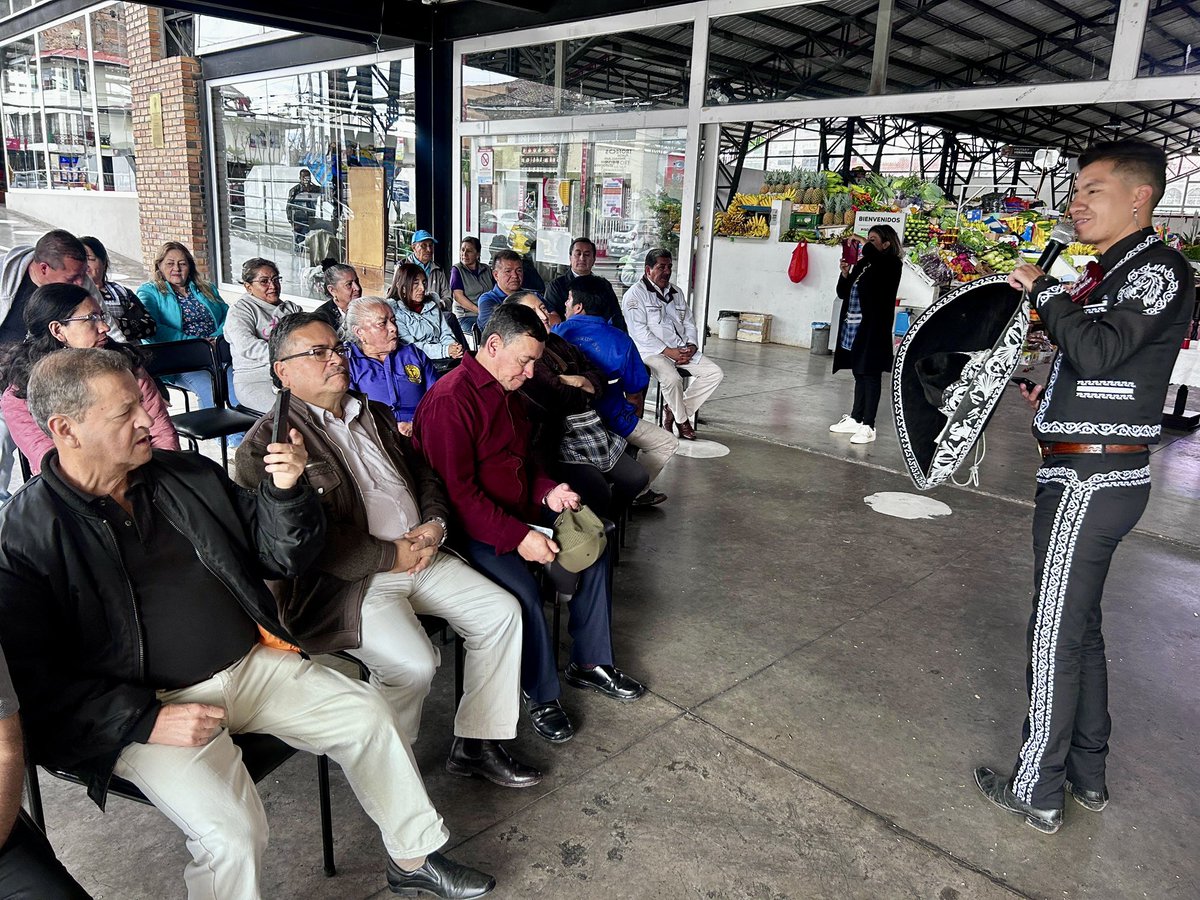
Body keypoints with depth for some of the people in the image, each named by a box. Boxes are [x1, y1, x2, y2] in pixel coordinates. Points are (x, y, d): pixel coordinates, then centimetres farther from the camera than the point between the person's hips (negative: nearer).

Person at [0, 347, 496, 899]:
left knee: (367, 713, -2)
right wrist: (147, 721, -19)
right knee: (233, 835, -25)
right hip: (145, 709, -5)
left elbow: (281, 557, 9)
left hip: (250, 663, 5)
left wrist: (285, 489, -10)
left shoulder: (188, 476, 6)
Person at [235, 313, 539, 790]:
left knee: (503, 612, -3)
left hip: (419, 557, 8)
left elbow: (424, 476, 22)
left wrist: (434, 524, 0)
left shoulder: (375, 415, 17)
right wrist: (392, 555, -16)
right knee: (414, 663, -27)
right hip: (346, 581, -7)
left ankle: (476, 744, 10)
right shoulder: (267, 442, -9)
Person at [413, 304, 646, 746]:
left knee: (593, 546, 2)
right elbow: (457, 492, -25)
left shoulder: (508, 392, 12)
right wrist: (517, 537, -29)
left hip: (521, 513, 10)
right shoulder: (450, 400, -20)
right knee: (523, 587, -31)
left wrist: (547, 491, 1)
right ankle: (541, 695, -6)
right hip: (473, 529, -9)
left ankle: (590, 663, 14)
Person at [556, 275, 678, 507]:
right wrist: (633, 419, 12)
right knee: (668, 443, 15)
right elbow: (635, 395, -8)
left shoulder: (557, 333, -8)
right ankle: (634, 492, 21)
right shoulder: (620, 340, -15)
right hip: (611, 422, -5)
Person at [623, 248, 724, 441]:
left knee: (715, 373, -11)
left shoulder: (676, 293, 21)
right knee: (672, 378, -35)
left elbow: (689, 323, 20)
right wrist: (668, 351, -19)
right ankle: (682, 420, -6)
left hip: (683, 350, 7)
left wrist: (691, 346, -2)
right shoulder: (635, 294, -2)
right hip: (652, 351, -7)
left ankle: (674, 410, -3)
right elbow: (640, 331, -13)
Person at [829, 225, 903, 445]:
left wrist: (865, 246, -11)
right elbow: (843, 293, 16)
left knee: (871, 375, -3)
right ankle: (855, 419, 23)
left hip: (873, 329, -7)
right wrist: (845, 273, -1)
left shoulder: (891, 264, -5)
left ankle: (868, 426, 0)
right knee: (859, 374, 15)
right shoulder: (862, 264, 12)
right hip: (853, 328, 7)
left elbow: (875, 258, -29)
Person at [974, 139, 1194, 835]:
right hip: (1092, 472, 10)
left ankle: (1037, 791, 11)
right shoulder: (1112, 271, 17)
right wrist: (1050, 392, 13)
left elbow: (1097, 351, -26)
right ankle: (1088, 773, 31)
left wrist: (1043, 289, -14)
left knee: (1054, 634, -2)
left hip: (1091, 479, -10)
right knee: (1081, 626, 17)